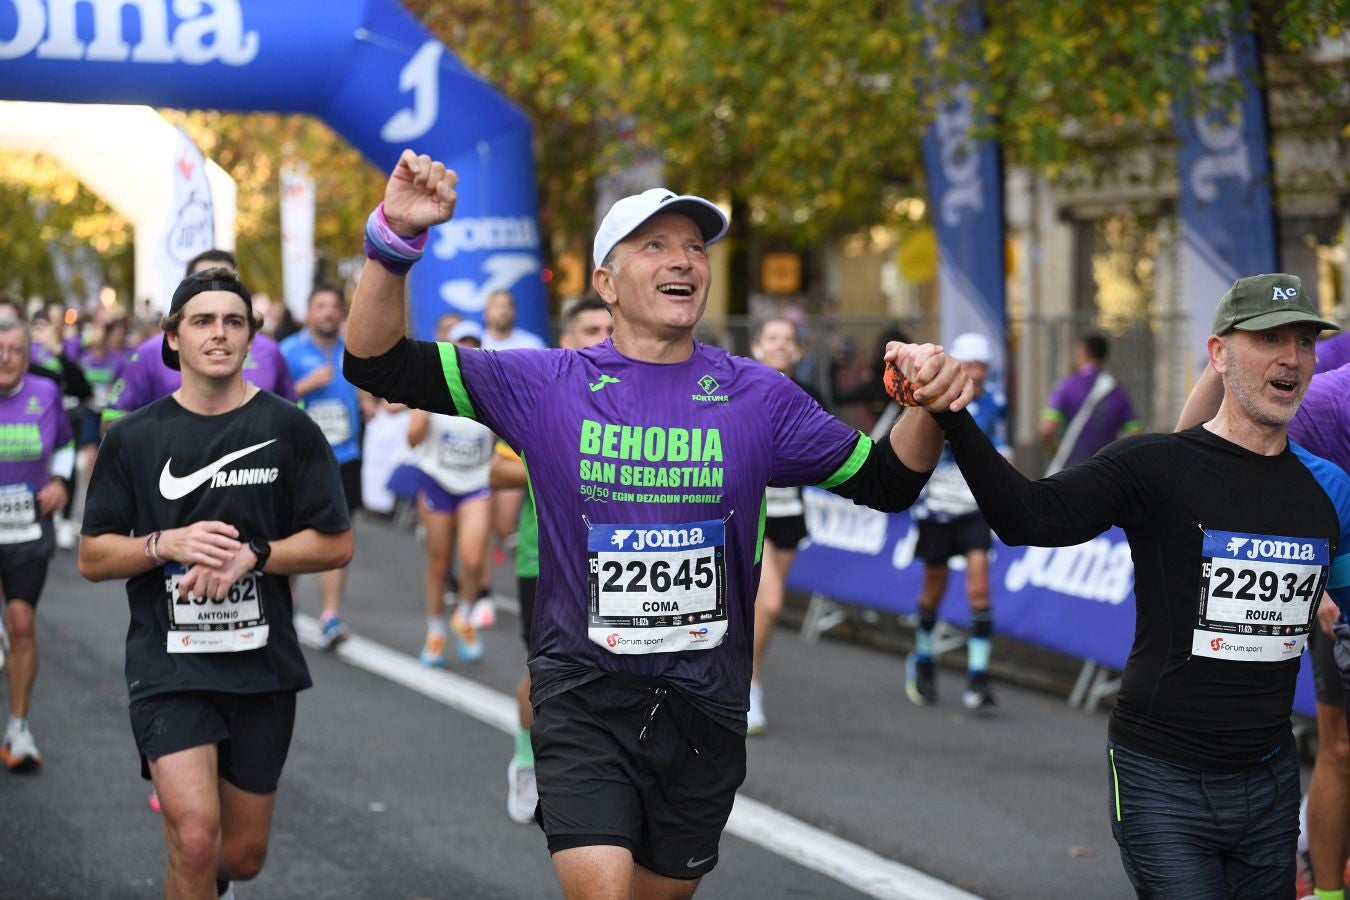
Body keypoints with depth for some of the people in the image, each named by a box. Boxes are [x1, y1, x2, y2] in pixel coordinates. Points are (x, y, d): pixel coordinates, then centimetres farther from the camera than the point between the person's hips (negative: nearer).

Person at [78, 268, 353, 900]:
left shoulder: (289, 430, 1)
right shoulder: (132, 438, 2)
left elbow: (336, 544, 1)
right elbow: (92, 558, 4)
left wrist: (251, 554, -14)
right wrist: (168, 544, -14)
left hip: (262, 664, 1)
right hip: (168, 664, -1)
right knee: (195, 838, -20)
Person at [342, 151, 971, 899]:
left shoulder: (756, 395, 0)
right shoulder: (547, 385, -4)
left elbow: (883, 482, 4)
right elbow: (378, 364, -5)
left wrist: (927, 410, -17)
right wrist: (395, 237, -20)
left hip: (707, 704, 3)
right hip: (584, 697, -2)